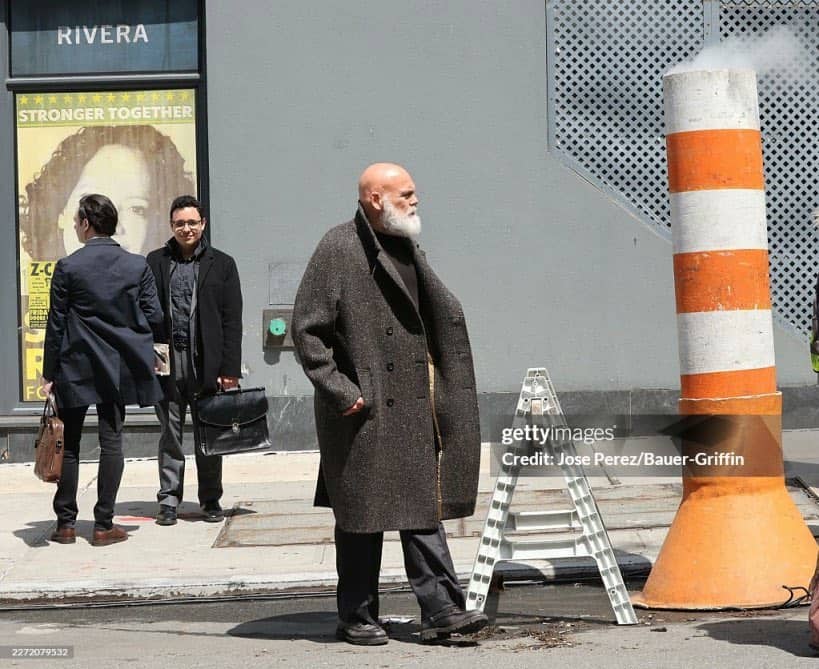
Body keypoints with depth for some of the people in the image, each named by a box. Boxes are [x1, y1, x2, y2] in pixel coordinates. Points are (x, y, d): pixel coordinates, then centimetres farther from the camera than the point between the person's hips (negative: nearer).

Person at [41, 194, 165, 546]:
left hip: (75, 367, -2)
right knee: (111, 441, 4)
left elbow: (56, 324, -4)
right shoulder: (138, 265, -1)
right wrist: (151, 354, 16)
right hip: (119, 367, 2)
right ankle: (104, 524, 3)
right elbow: (154, 317, 0)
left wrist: (49, 372, 1)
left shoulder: (68, 267, -7)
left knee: (68, 444, 8)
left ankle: (66, 523, 11)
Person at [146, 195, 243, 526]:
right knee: (170, 433, 6)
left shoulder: (221, 264, 6)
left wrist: (230, 369, -5)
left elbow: (232, 321, 2)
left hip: (206, 363, 0)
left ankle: (211, 500, 16)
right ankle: (168, 500, 13)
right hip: (167, 362, 1)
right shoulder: (156, 262, 8)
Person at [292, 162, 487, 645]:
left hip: (413, 407, 7)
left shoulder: (406, 247, 12)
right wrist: (340, 392, -16)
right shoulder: (339, 250, -11)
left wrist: (433, 382, 14)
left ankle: (441, 609, 8)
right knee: (362, 516, 3)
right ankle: (357, 618, 15)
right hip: (364, 410, -7)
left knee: (424, 507, 6)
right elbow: (307, 329, -13)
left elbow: (442, 317, 24)